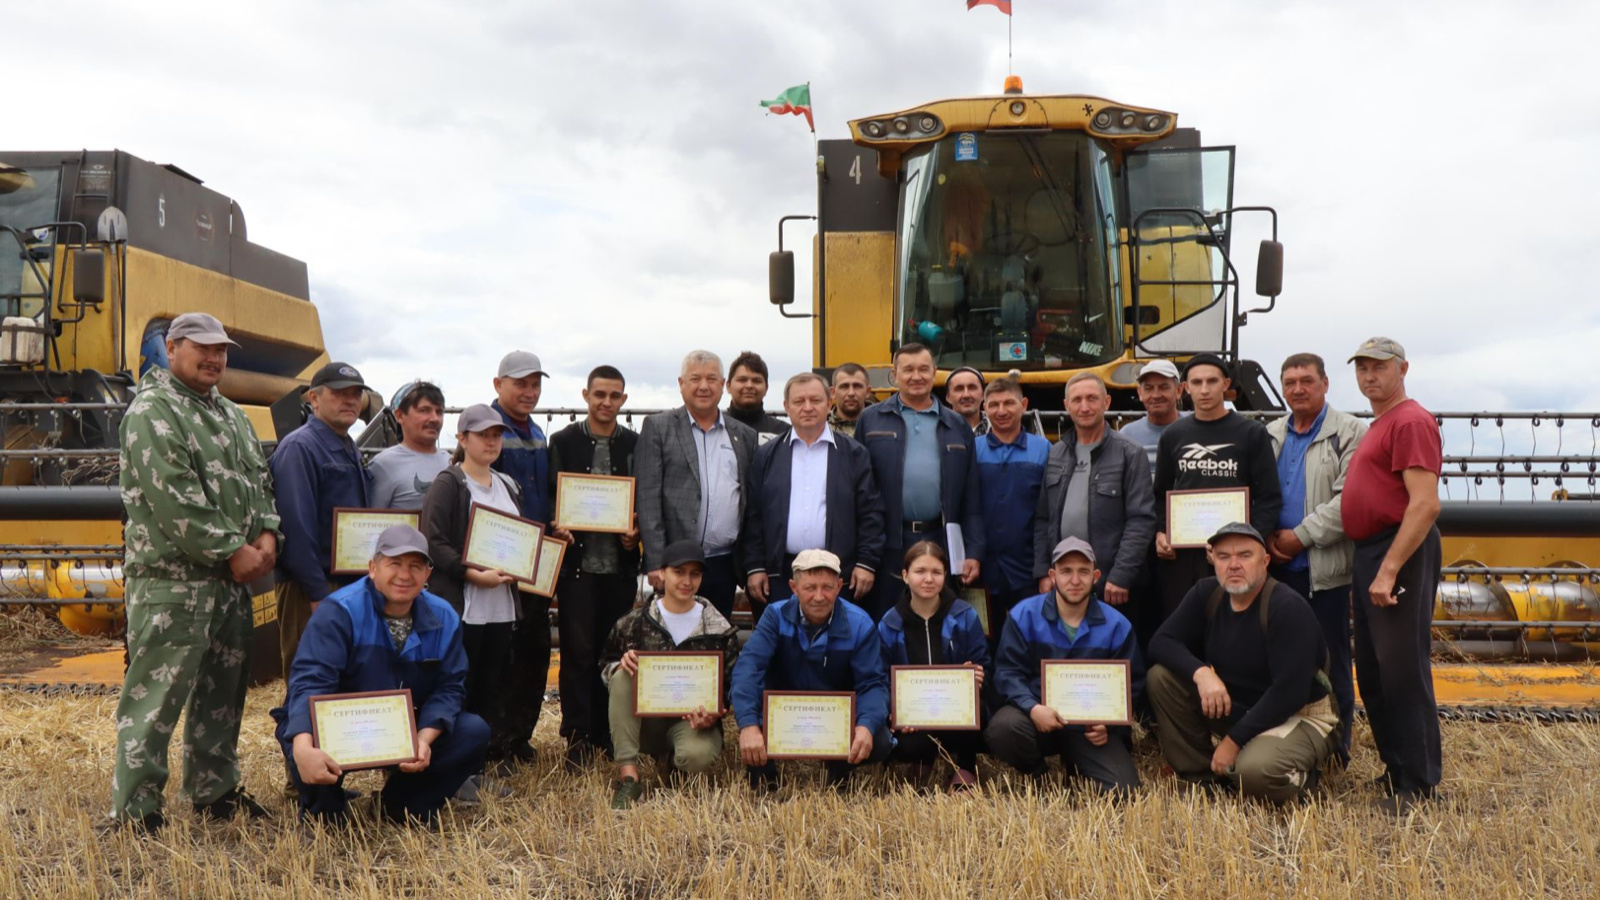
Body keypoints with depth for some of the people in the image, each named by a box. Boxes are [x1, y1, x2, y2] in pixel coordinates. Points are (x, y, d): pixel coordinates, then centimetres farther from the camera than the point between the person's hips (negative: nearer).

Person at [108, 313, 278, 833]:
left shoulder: (231, 415, 18)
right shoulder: (152, 412, -10)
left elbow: (258, 479, 18)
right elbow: (175, 500, -18)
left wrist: (266, 533, 0)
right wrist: (231, 551, -16)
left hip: (232, 578, 9)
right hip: (171, 579, -9)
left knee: (224, 689, 16)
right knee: (157, 694, -4)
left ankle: (214, 790, 29)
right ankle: (135, 809, 5)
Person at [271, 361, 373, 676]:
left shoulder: (350, 450, 16)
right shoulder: (300, 447, -11)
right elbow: (297, 527, -19)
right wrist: (318, 593, -21)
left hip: (353, 585, 9)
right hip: (315, 590, -9)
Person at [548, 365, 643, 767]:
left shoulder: (636, 444, 7)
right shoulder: (563, 442, 4)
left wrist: (637, 533, -9)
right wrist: (556, 527, -14)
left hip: (620, 564, 2)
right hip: (577, 563, -2)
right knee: (578, 653, 0)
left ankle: (605, 735, 19)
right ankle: (578, 740, 8)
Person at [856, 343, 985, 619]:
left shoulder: (957, 426, 12)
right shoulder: (871, 420, 5)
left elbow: (971, 499, 9)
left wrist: (974, 553, 1)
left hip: (941, 545, 2)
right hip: (886, 545, -2)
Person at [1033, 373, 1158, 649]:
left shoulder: (1129, 453, -2)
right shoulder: (1055, 455, 11)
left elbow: (1141, 520, -8)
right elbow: (1042, 519, 13)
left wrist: (1121, 576, -14)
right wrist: (1043, 572, 5)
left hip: (1112, 585, -4)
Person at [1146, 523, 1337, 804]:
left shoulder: (1289, 608, -23)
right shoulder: (1206, 595, -4)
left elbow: (1290, 692, -26)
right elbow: (1161, 643, -6)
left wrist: (1234, 740, -23)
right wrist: (1200, 672, -27)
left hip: (1298, 718, -6)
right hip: (1235, 706, 6)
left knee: (1254, 773, -35)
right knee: (1161, 676, -12)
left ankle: (1301, 775, 2)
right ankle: (1202, 776, -1)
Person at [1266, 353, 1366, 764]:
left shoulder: (1349, 432, -3)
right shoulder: (1270, 436, 14)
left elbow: (1349, 500, -12)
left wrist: (1300, 536, -14)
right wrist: (1266, 537, -4)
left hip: (1325, 569, -5)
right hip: (1277, 567, 5)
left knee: (1329, 661, 3)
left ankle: (1336, 749, 14)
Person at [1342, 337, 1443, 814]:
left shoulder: (1411, 421, -11)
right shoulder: (1377, 426, 20)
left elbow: (1425, 505, -21)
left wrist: (1389, 570, -24)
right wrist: (1367, 564, 15)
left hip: (1400, 553, -10)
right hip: (1368, 554, 10)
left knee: (1401, 668, -6)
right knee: (1372, 671, 14)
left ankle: (1416, 784, 2)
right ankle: (1395, 765, 26)